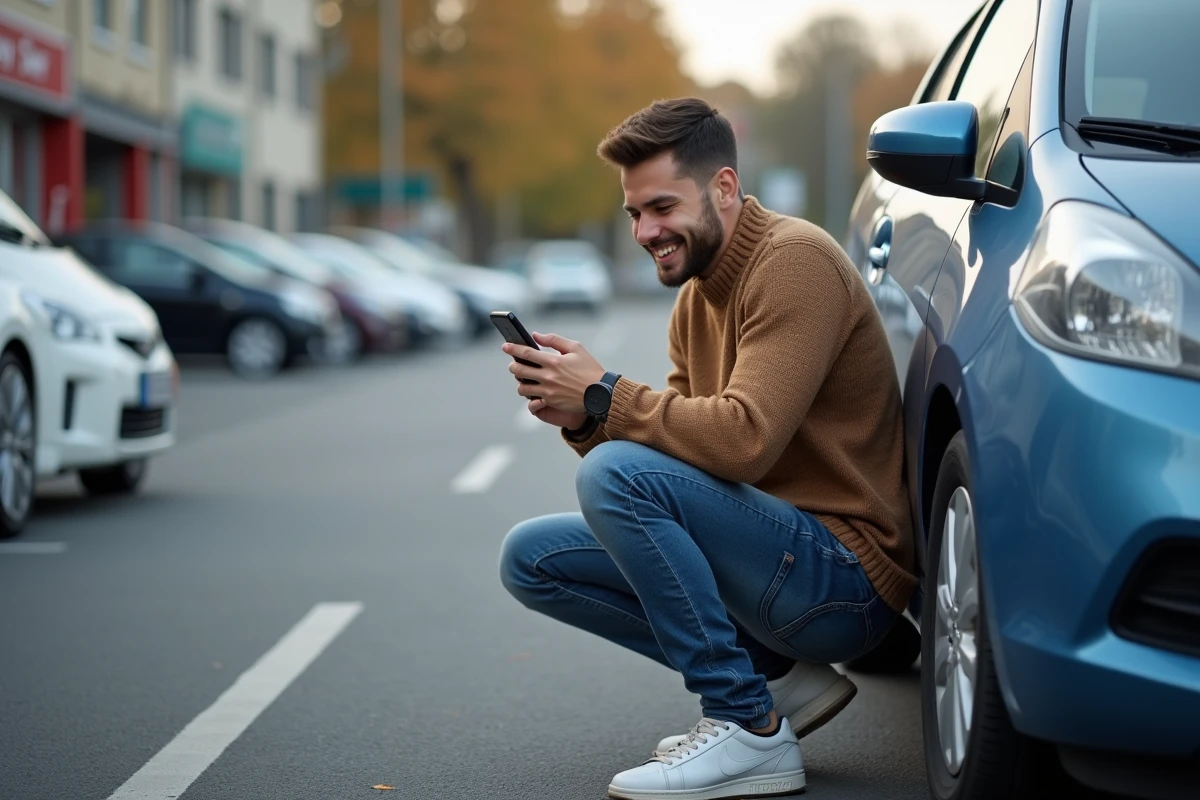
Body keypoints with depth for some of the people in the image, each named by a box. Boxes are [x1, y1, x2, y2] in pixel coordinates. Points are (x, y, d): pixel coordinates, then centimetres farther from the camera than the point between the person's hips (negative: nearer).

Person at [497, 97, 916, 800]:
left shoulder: (795, 260, -15)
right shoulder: (698, 297, 14)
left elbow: (745, 439, -27)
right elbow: (694, 447, 12)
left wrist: (605, 396, -17)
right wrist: (583, 419, -6)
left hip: (844, 578, -10)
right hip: (784, 561, 10)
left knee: (617, 474, -26)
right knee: (531, 557, 5)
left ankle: (751, 730, -17)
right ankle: (778, 679, 4)